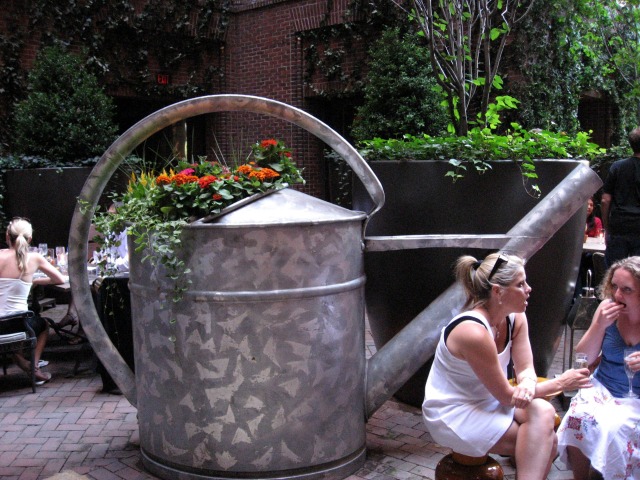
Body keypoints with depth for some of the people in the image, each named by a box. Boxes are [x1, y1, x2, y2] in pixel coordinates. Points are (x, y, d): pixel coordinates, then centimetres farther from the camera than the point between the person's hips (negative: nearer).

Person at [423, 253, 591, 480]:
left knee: (543, 410, -17)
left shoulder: (515, 318, -3)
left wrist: (528, 384, -28)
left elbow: (525, 369, -4)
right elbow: (506, 396, -19)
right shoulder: (474, 332, -27)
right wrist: (561, 382, -13)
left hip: (486, 403, 7)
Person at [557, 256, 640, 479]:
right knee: (578, 417, -25)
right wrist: (600, 325, -15)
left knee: (615, 428, -30)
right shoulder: (608, 308, -5)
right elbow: (585, 359, 0)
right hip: (602, 388, 3)